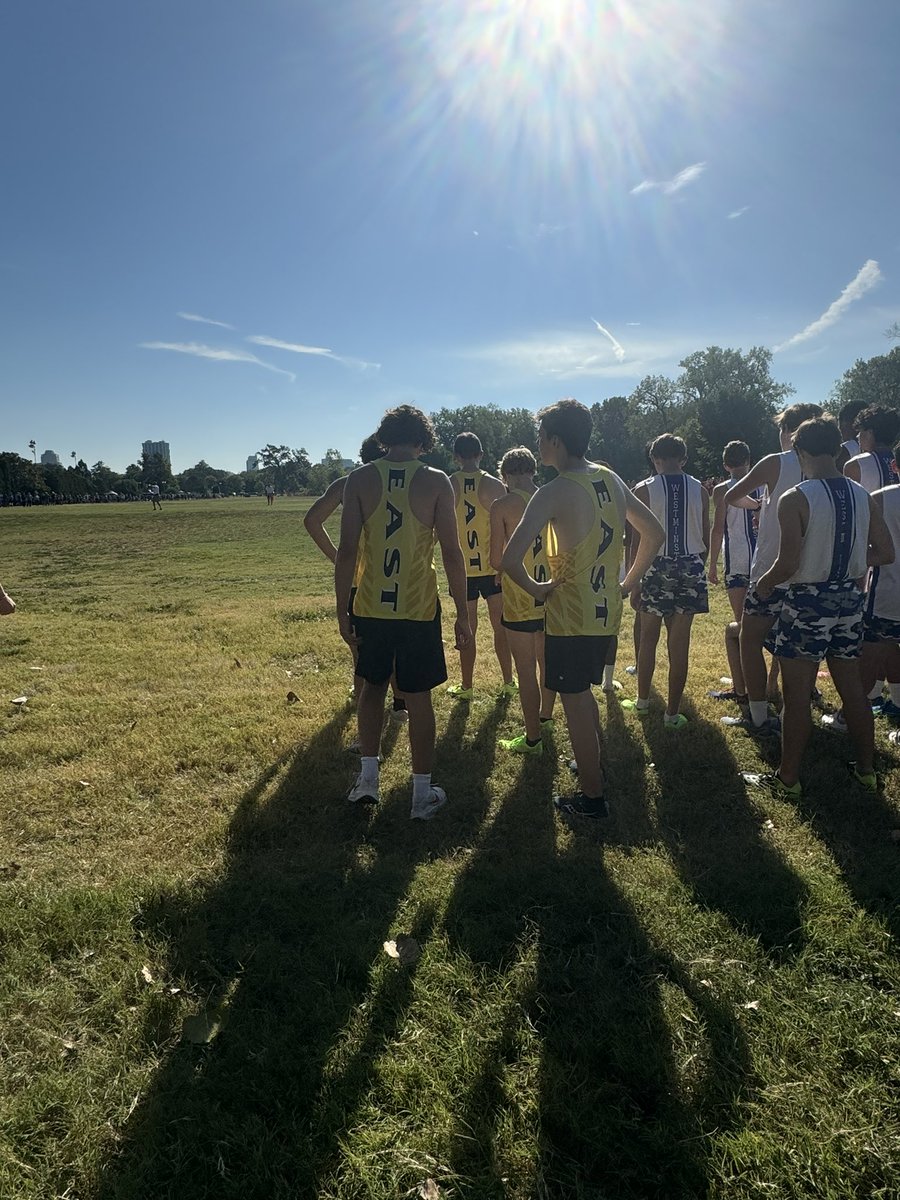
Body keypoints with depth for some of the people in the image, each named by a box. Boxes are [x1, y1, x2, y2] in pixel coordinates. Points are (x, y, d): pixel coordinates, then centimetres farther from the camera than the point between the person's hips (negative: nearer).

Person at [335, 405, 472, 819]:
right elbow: (452, 555, -7)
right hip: (418, 607, -1)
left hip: (371, 606, 2)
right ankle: (422, 794, 19)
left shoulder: (360, 479, -2)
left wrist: (342, 610, 3)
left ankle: (367, 778, 24)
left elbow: (347, 551, -5)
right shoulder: (436, 482, -6)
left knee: (372, 686, 22)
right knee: (418, 699, 9)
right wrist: (463, 614, 1)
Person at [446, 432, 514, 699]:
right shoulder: (494, 485, -6)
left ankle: (467, 687, 17)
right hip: (493, 566, 0)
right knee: (500, 626, 12)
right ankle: (508, 682, 19)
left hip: (462, 567, 0)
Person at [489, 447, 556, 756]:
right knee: (547, 661, 22)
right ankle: (545, 716, 41)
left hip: (520, 600, -5)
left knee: (526, 669, 4)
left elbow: (496, 561, -12)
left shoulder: (502, 506, -12)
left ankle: (532, 739, 13)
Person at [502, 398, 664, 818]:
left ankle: (592, 797, 19)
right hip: (606, 611, 8)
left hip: (570, 615, -7)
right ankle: (592, 766, 41)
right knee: (582, 692, 25)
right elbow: (654, 533, 14)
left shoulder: (554, 492, -19)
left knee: (575, 702, 7)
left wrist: (535, 588, -11)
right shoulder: (611, 480, 4)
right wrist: (628, 583, 16)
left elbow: (510, 558, -29)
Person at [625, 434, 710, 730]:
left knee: (648, 638, 16)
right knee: (679, 644, 6)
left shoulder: (644, 490, -5)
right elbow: (706, 539, 6)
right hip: (691, 569, 2)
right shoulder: (700, 490, 2)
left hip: (656, 569, -1)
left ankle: (642, 700, 29)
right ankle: (673, 713, 11)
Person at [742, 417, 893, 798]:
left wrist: (764, 584, -2)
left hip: (807, 602, -6)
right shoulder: (863, 496, 3)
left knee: (796, 695, 3)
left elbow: (788, 563, -21)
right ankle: (866, 769, 30)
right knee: (852, 688, 18)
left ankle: (788, 779, 12)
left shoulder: (795, 499, -15)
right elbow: (884, 553, 8)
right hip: (849, 599, 6)